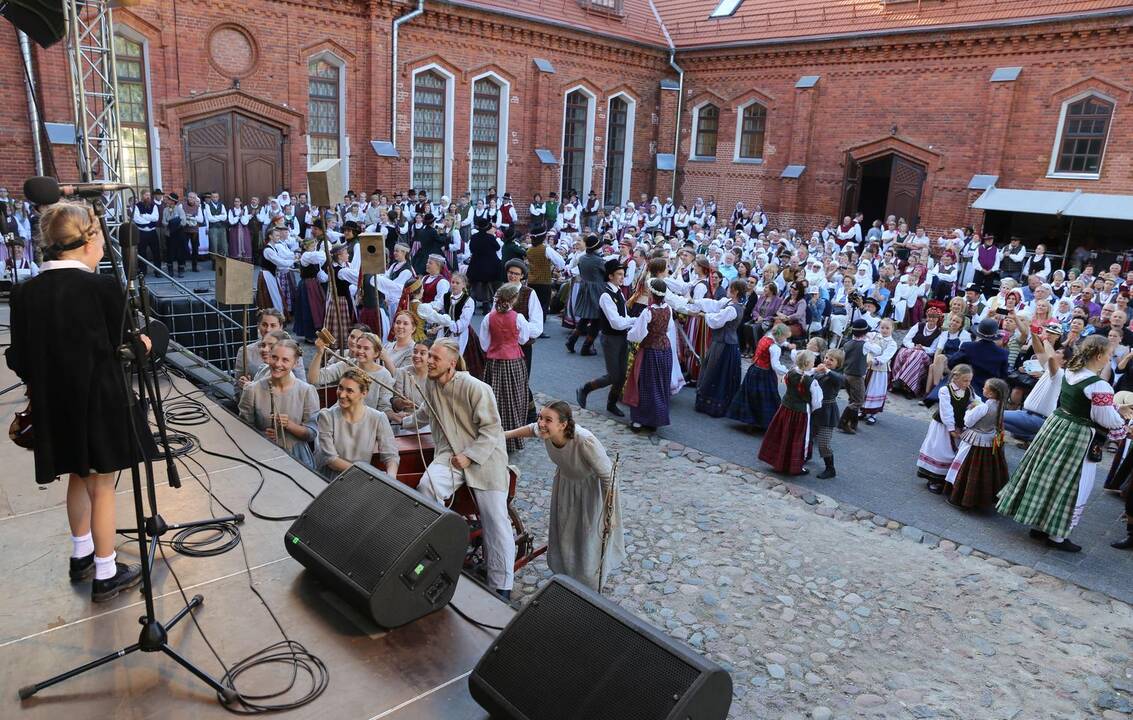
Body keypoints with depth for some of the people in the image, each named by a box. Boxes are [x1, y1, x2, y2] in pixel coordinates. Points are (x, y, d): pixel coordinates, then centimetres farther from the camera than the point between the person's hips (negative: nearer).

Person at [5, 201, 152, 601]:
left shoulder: (25, 293, -3)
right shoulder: (103, 288, -18)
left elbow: (19, 359, 1)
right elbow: (119, 348, -10)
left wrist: (46, 382, 18)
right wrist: (142, 344, 11)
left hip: (56, 403, 5)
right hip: (100, 402, -5)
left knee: (78, 477, 24)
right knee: (102, 486, 7)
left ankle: (81, 556, 39)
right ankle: (105, 575, 18)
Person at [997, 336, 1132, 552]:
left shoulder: (1070, 372, 2)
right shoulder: (1100, 386, -21)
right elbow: (1108, 421, -15)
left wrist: (1114, 411, 14)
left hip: (1057, 424, 8)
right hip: (1078, 437, -8)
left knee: (1047, 476, 15)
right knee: (1070, 487, 5)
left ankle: (1038, 526, 26)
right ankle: (1056, 536, 15)